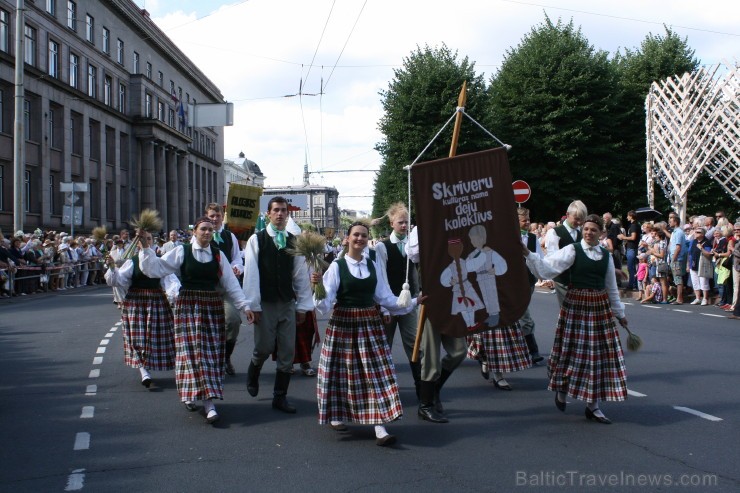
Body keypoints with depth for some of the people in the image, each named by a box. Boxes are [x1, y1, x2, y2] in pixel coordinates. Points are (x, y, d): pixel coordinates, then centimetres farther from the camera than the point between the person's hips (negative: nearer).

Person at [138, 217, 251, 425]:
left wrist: (245, 306, -1)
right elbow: (155, 268, -3)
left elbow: (231, 283, 4)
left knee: (212, 352, 3)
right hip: (188, 307, -3)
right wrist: (145, 250, -15)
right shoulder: (181, 252, -1)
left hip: (213, 307, 3)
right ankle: (209, 404, -4)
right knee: (194, 351, -7)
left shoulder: (218, 255, 6)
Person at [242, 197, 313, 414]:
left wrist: (303, 305, 3)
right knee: (264, 347, 1)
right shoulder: (257, 240, -5)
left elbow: (301, 275, 4)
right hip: (265, 303, -3)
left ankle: (280, 396, 16)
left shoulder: (294, 242, 3)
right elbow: (251, 273, -7)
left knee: (287, 352, 4)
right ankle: (252, 375, 34)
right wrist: (252, 305, -10)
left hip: (287, 304, 3)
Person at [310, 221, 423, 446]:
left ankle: (380, 427, -5)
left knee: (377, 372, -4)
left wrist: (413, 302, 6)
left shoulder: (373, 266, 8)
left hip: (370, 324, 3)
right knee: (342, 371, 6)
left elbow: (385, 298, 10)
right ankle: (337, 415, 30)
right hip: (343, 324, -3)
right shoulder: (337, 266, -4)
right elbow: (326, 303, -8)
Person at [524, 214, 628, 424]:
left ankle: (593, 405, 13)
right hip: (576, 305, -4)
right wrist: (528, 254, -30)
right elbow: (547, 266, -16)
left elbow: (611, 287, 18)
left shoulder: (606, 256, 9)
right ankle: (561, 391, 27)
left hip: (601, 308, 5)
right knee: (572, 350, 1)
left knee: (599, 354, 4)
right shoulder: (572, 250, -5)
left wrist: (620, 313, 23)